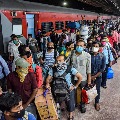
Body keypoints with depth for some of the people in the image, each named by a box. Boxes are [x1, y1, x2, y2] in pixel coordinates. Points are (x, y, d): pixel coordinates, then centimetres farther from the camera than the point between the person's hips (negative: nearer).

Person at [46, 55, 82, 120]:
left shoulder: (70, 68, -13)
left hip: (69, 89, -2)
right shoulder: (53, 69, -6)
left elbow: (80, 77, -7)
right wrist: (47, 83, -20)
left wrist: (75, 86, -5)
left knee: (70, 103, -3)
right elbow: (48, 79, 1)